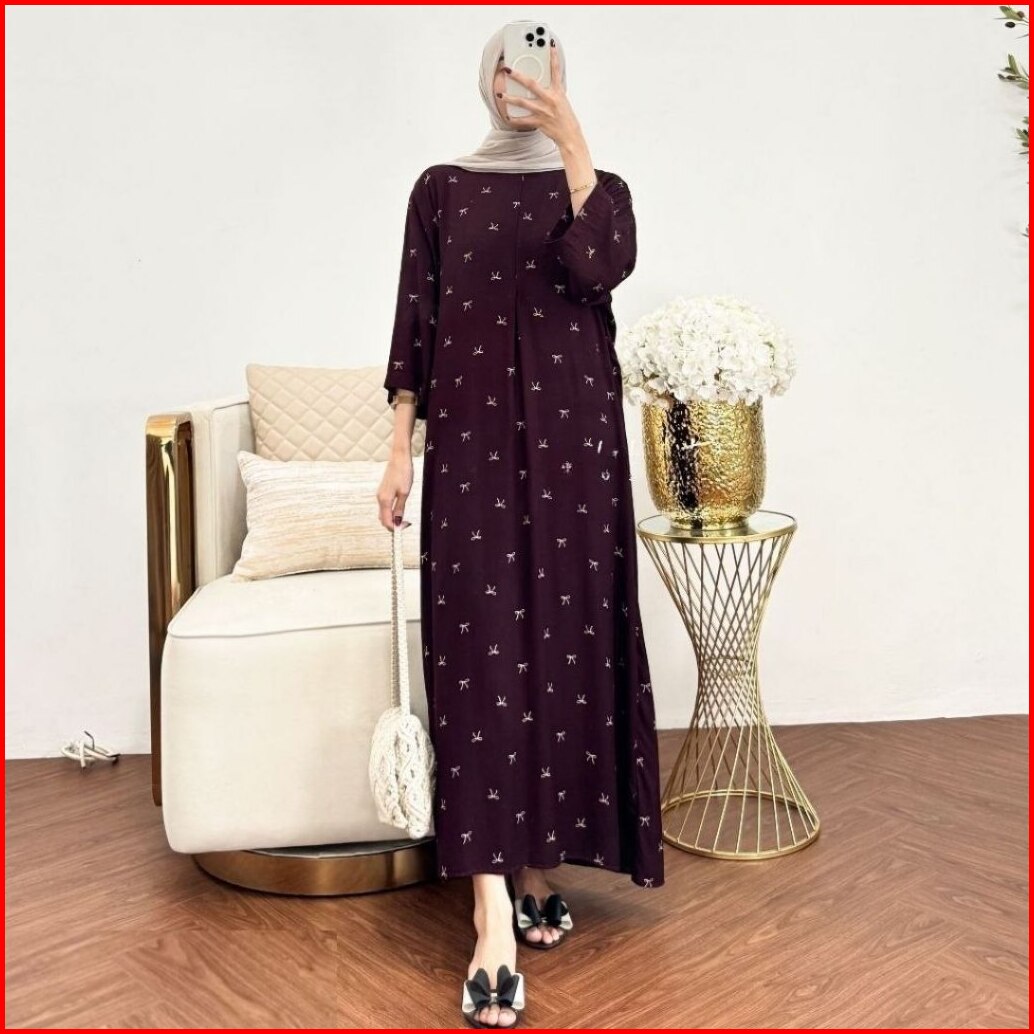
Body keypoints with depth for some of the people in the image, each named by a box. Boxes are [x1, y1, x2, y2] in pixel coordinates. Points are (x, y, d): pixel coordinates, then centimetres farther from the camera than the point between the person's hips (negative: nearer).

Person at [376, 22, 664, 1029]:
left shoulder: (598, 186, 11)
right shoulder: (441, 188, 12)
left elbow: (605, 268, -12)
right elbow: (416, 319, 6)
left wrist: (569, 137, -16)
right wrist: (400, 448, -1)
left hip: (572, 439, 1)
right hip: (472, 441, -1)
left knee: (565, 644, 2)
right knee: (481, 653, -9)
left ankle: (537, 868, 20)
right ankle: (494, 927, -10)